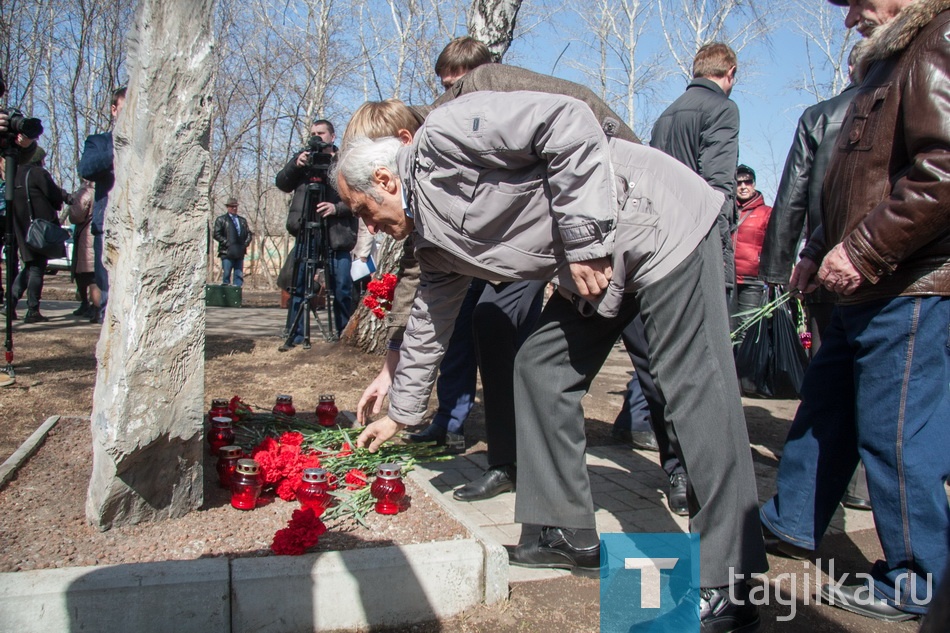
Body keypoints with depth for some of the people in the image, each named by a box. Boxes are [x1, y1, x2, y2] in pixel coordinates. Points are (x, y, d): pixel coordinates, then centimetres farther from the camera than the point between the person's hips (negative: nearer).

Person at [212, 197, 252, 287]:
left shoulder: (243, 220, 20)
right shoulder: (221, 219, 6)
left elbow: (248, 233, 19)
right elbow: (216, 234, -3)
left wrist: (245, 244, 0)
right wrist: (228, 243, -12)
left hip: (240, 253, 4)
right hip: (227, 252, -4)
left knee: (239, 275, 3)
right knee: (226, 275, -5)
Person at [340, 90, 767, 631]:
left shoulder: (442, 140, -14)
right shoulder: (434, 243, 12)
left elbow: (568, 122, -21)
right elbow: (429, 324, 22)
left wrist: (584, 240, -22)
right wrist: (400, 414, 29)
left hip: (662, 223, -9)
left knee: (697, 393, -12)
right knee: (540, 368, 7)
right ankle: (571, 535, 16)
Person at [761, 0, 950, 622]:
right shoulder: (885, 63, 22)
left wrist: (863, 250, -21)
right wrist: (819, 251, 18)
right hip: (865, 290, 10)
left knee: (896, 433, -2)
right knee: (825, 408, 17)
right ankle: (792, 522, 33)